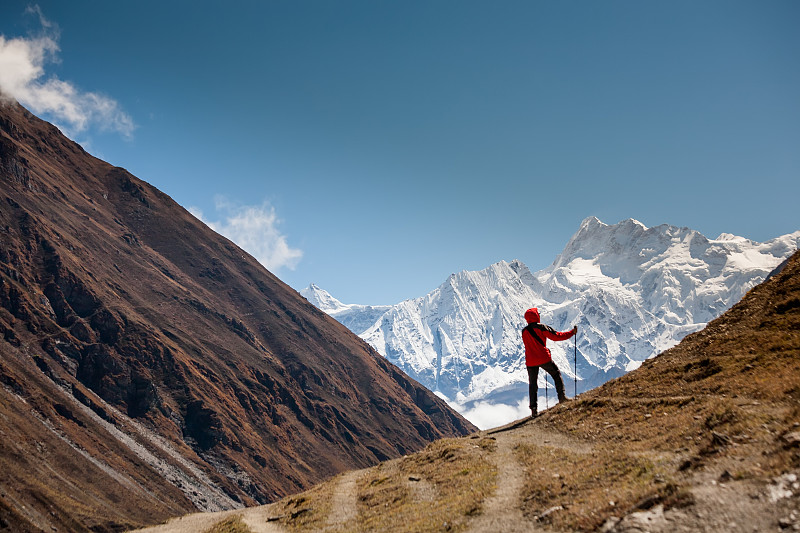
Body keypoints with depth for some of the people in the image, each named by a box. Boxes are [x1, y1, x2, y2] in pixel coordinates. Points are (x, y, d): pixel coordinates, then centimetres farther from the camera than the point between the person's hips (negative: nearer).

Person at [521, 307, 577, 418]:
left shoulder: (524, 332, 6)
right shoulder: (541, 327, -7)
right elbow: (556, 336, -7)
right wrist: (572, 332, 4)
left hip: (530, 362, 3)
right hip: (543, 358, -3)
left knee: (532, 384, 8)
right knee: (556, 374, 17)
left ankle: (534, 409, 1)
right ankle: (561, 396, 7)